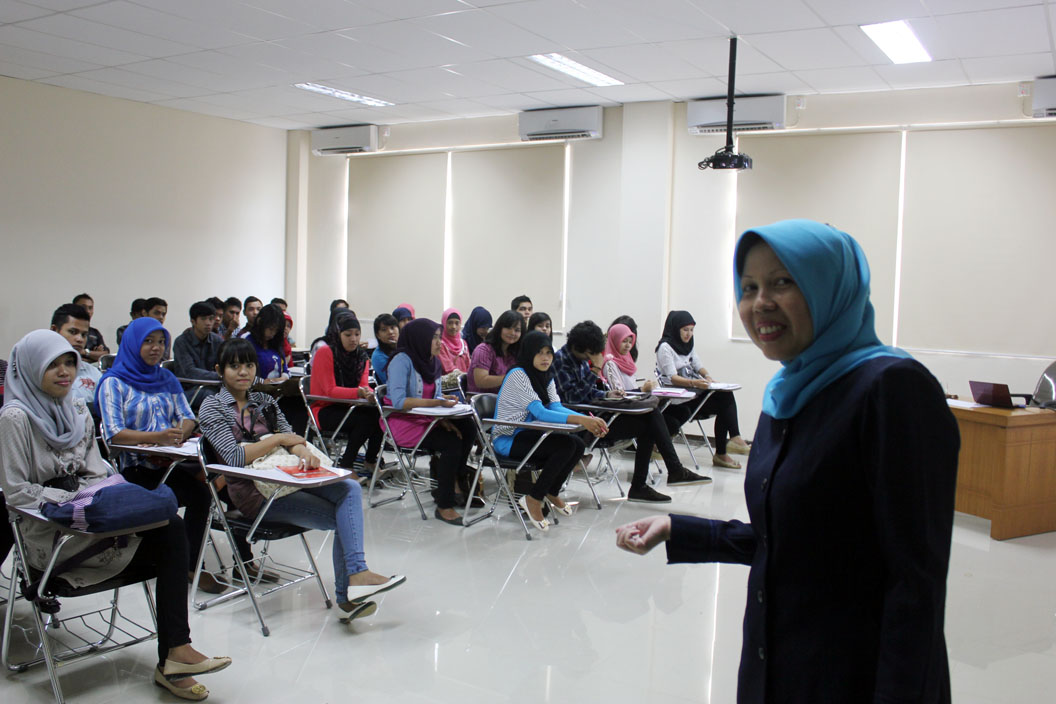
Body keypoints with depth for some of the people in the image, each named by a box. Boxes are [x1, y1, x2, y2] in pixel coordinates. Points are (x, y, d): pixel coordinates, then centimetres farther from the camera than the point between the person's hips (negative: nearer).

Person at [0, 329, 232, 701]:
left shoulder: (78, 410, 14)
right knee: (168, 541, -22)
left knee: (173, 528, -22)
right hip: (49, 532, -6)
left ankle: (173, 656, -22)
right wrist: (73, 501, -18)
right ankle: (173, 655, -11)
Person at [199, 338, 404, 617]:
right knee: (343, 517, -20)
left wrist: (303, 450, -18)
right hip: (255, 492, -6)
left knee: (350, 489, -22)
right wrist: (277, 439, -9)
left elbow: (290, 438, 5)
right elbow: (234, 457, -14)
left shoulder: (264, 401, 19)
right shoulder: (212, 407, 1)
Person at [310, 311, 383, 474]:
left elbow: (364, 385, -3)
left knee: (379, 414, -23)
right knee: (365, 418, -29)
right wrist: (359, 392, -32)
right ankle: (345, 467, -18)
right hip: (324, 410, -6)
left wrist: (369, 393, -30)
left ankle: (370, 463, -9)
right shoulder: (325, 353, -10)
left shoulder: (362, 356, 8)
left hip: (347, 407, 6)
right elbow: (330, 391, -17)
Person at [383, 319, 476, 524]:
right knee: (452, 442, -25)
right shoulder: (402, 361, -14)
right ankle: (444, 506, -18)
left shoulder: (432, 361, 10)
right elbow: (398, 401, -24)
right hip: (403, 423, -8)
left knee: (468, 428, -13)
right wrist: (437, 402, -27)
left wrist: (443, 420, -7)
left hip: (427, 419, 8)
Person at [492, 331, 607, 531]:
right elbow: (539, 412, -28)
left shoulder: (546, 376, 8)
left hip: (527, 433, 8)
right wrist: (581, 420, -38)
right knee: (566, 445, -24)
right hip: (507, 439, -8)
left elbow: (556, 407, -6)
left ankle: (551, 492, 14)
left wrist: (590, 420, -24)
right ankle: (533, 500, -10)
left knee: (579, 445, -8)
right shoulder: (518, 375, -19)